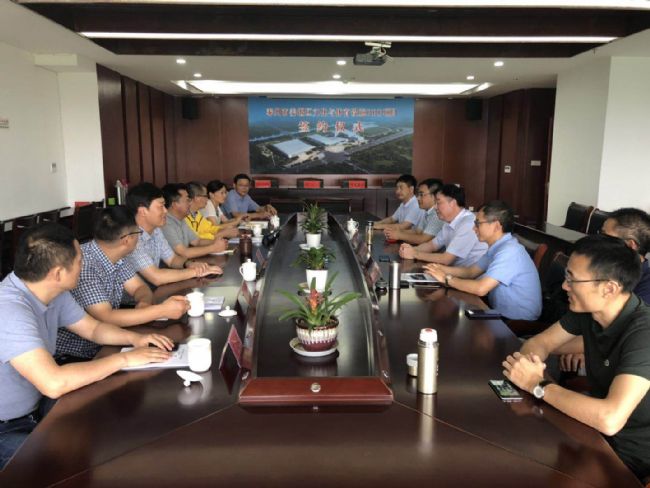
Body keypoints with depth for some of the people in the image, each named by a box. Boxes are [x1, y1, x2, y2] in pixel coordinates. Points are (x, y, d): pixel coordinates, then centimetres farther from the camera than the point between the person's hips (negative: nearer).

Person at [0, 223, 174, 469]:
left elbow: (93, 328, 9)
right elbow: (54, 383, -39)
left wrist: (134, 337, -10)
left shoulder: (54, 292, -5)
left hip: (37, 406, 8)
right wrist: (124, 359, -29)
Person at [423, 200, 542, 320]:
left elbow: (481, 289, -31)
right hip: (502, 312, 7)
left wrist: (447, 279, -18)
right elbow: (471, 271, 14)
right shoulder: (497, 247, 5)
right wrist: (441, 269, -1)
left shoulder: (509, 251, -25)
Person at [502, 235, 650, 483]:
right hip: (596, 431, 6)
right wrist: (529, 360, -21)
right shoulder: (587, 310, -7)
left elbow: (610, 419, -40)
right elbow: (539, 342, 3)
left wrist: (538, 385, -28)